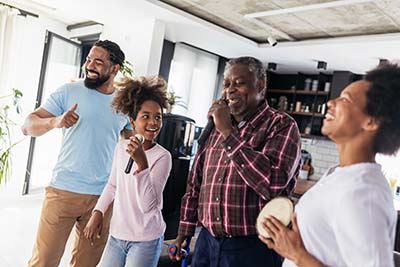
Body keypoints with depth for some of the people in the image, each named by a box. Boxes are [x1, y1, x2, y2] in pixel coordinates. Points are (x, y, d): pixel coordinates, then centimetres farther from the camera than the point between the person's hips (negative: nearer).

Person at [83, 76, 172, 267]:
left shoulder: (162, 157, -15)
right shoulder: (121, 147, 0)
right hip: (116, 236, 5)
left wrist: (141, 163, -31)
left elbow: (147, 205, -23)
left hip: (146, 240, -4)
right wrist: (98, 212, 7)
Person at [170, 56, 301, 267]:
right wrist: (184, 232, 13)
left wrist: (228, 132, -21)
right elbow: (195, 182, 13)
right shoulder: (216, 127, 8)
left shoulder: (282, 125, -8)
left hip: (252, 248, -5)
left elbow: (272, 184, -24)